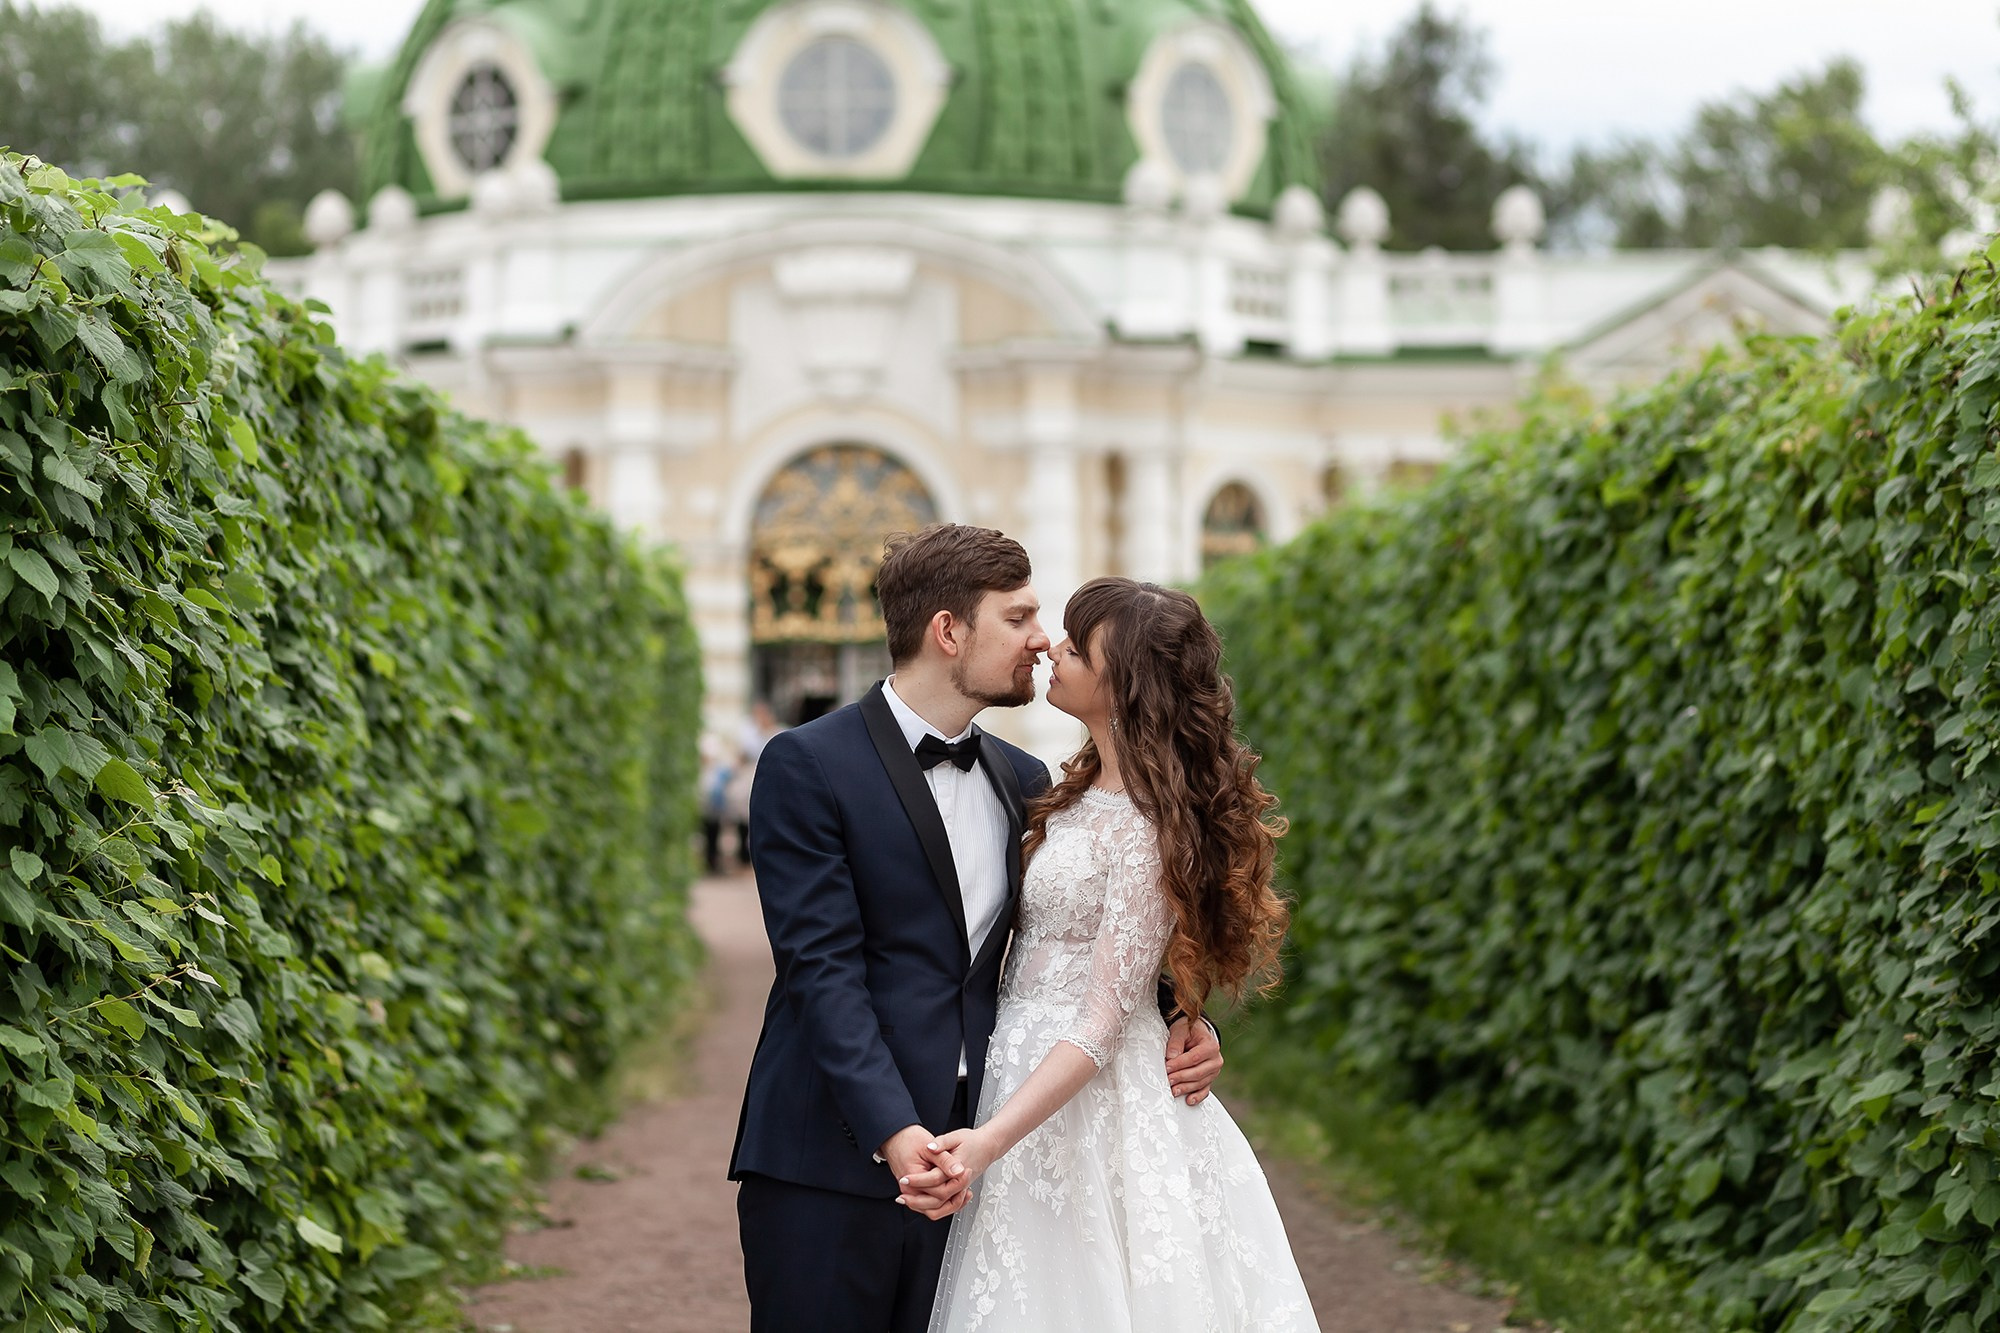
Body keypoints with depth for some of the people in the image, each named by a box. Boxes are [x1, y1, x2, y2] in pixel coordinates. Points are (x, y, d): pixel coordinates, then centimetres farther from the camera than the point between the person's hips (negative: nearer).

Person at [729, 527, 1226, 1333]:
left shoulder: (1022, 780, 13)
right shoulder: (807, 767, -6)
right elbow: (823, 967, -14)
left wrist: (1172, 1020, -1)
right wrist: (892, 1131, -25)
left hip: (961, 1166, 5)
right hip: (833, 1162, -5)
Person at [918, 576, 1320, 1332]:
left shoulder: (1149, 831, -19)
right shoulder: (1082, 789, 8)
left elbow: (1103, 1025, -22)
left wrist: (990, 1140, -29)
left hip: (1084, 1100, -9)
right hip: (1019, 1063, 9)